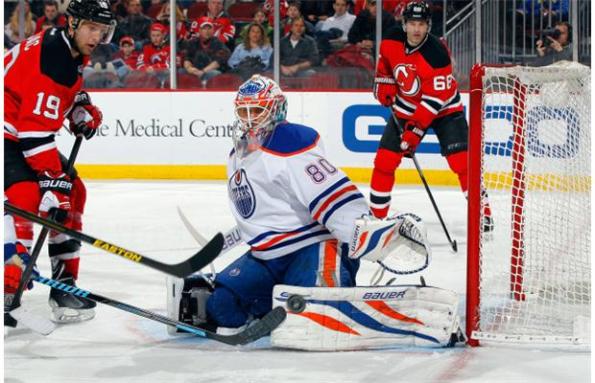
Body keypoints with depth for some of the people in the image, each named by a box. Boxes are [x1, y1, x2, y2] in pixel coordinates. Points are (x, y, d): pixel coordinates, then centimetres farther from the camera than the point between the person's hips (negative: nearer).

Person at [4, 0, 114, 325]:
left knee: (72, 193, 13)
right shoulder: (51, 58, -26)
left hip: (26, 133, 11)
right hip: (8, 135, -11)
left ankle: (65, 284, 18)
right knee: (25, 198, -28)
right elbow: (35, 131, -31)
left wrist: (82, 107, 10)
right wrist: (53, 181, -31)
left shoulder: (73, 50, 4)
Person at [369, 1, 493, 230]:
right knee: (384, 159, -1)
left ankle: (482, 214, -7)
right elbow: (385, 65, 13)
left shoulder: (437, 54, -28)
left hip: (443, 108, -4)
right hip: (406, 107, 5)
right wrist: (385, 89, 1)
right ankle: (376, 213, 10)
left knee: (462, 162, -15)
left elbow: (436, 98, -27)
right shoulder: (391, 42, -12)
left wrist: (415, 129, -29)